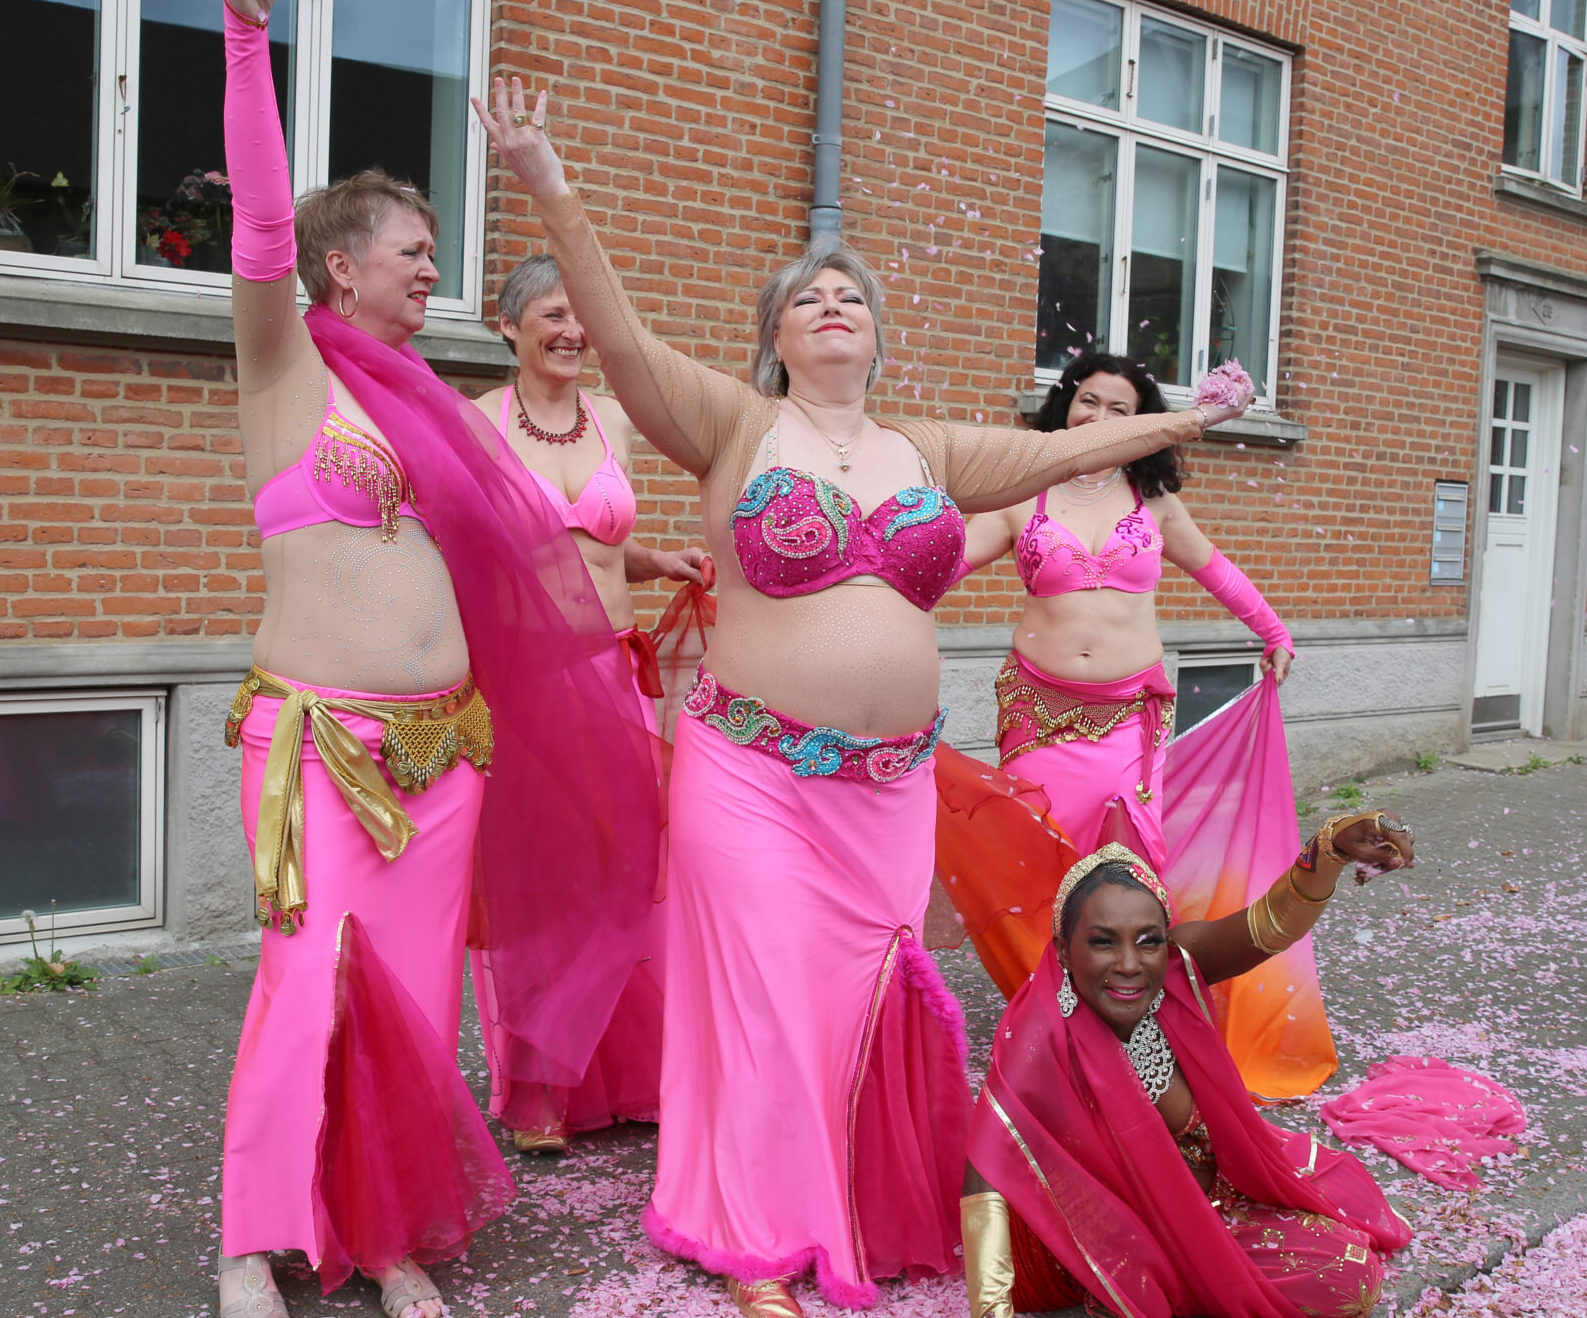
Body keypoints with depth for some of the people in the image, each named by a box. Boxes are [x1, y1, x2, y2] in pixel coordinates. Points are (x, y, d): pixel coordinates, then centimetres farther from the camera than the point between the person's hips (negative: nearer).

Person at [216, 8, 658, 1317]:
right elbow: (263, 227, -16)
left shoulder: (418, 394, 17)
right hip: (319, 734, -5)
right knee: (313, 976, -11)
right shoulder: (287, 366, 0)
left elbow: (495, 541, 23)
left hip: (446, 740, 6)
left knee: (414, 993, 6)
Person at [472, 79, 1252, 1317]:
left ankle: (882, 1213, 31)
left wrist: (1182, 422, 26)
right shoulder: (737, 427, -1)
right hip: (754, 773, -4)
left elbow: (1061, 448, 21)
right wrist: (556, 199, -25)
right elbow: (625, 342, -13)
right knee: (766, 995, 2)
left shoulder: (929, 454, 13)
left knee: (873, 996, 9)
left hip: (891, 781, 4)